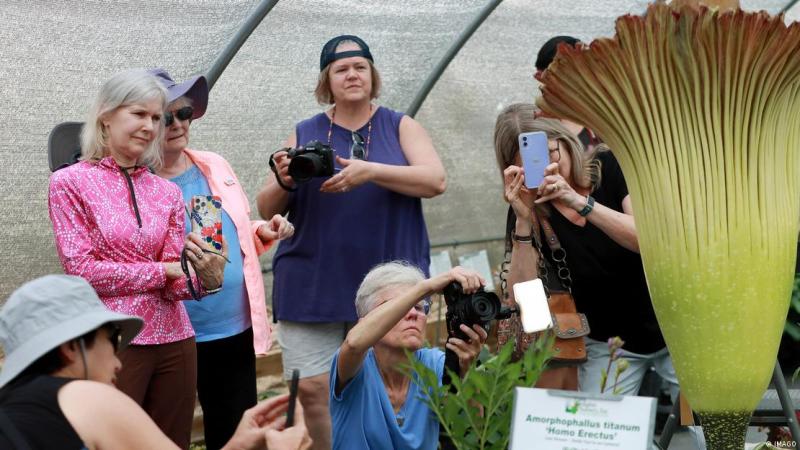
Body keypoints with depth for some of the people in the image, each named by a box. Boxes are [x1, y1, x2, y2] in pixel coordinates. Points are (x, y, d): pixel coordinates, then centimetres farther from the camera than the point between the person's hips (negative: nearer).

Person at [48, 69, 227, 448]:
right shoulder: (70, 182, -3)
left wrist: (205, 277, -22)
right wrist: (163, 269, -8)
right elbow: (81, 269, -10)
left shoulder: (167, 192, 9)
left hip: (174, 341, 5)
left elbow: (175, 281, 1)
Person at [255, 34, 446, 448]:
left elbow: (434, 180, -8)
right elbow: (267, 209, 8)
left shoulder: (401, 127, 8)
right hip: (311, 287, 1)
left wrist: (370, 171, -21)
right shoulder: (303, 134, 9)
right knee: (311, 389, -4)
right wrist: (284, 182, -14)